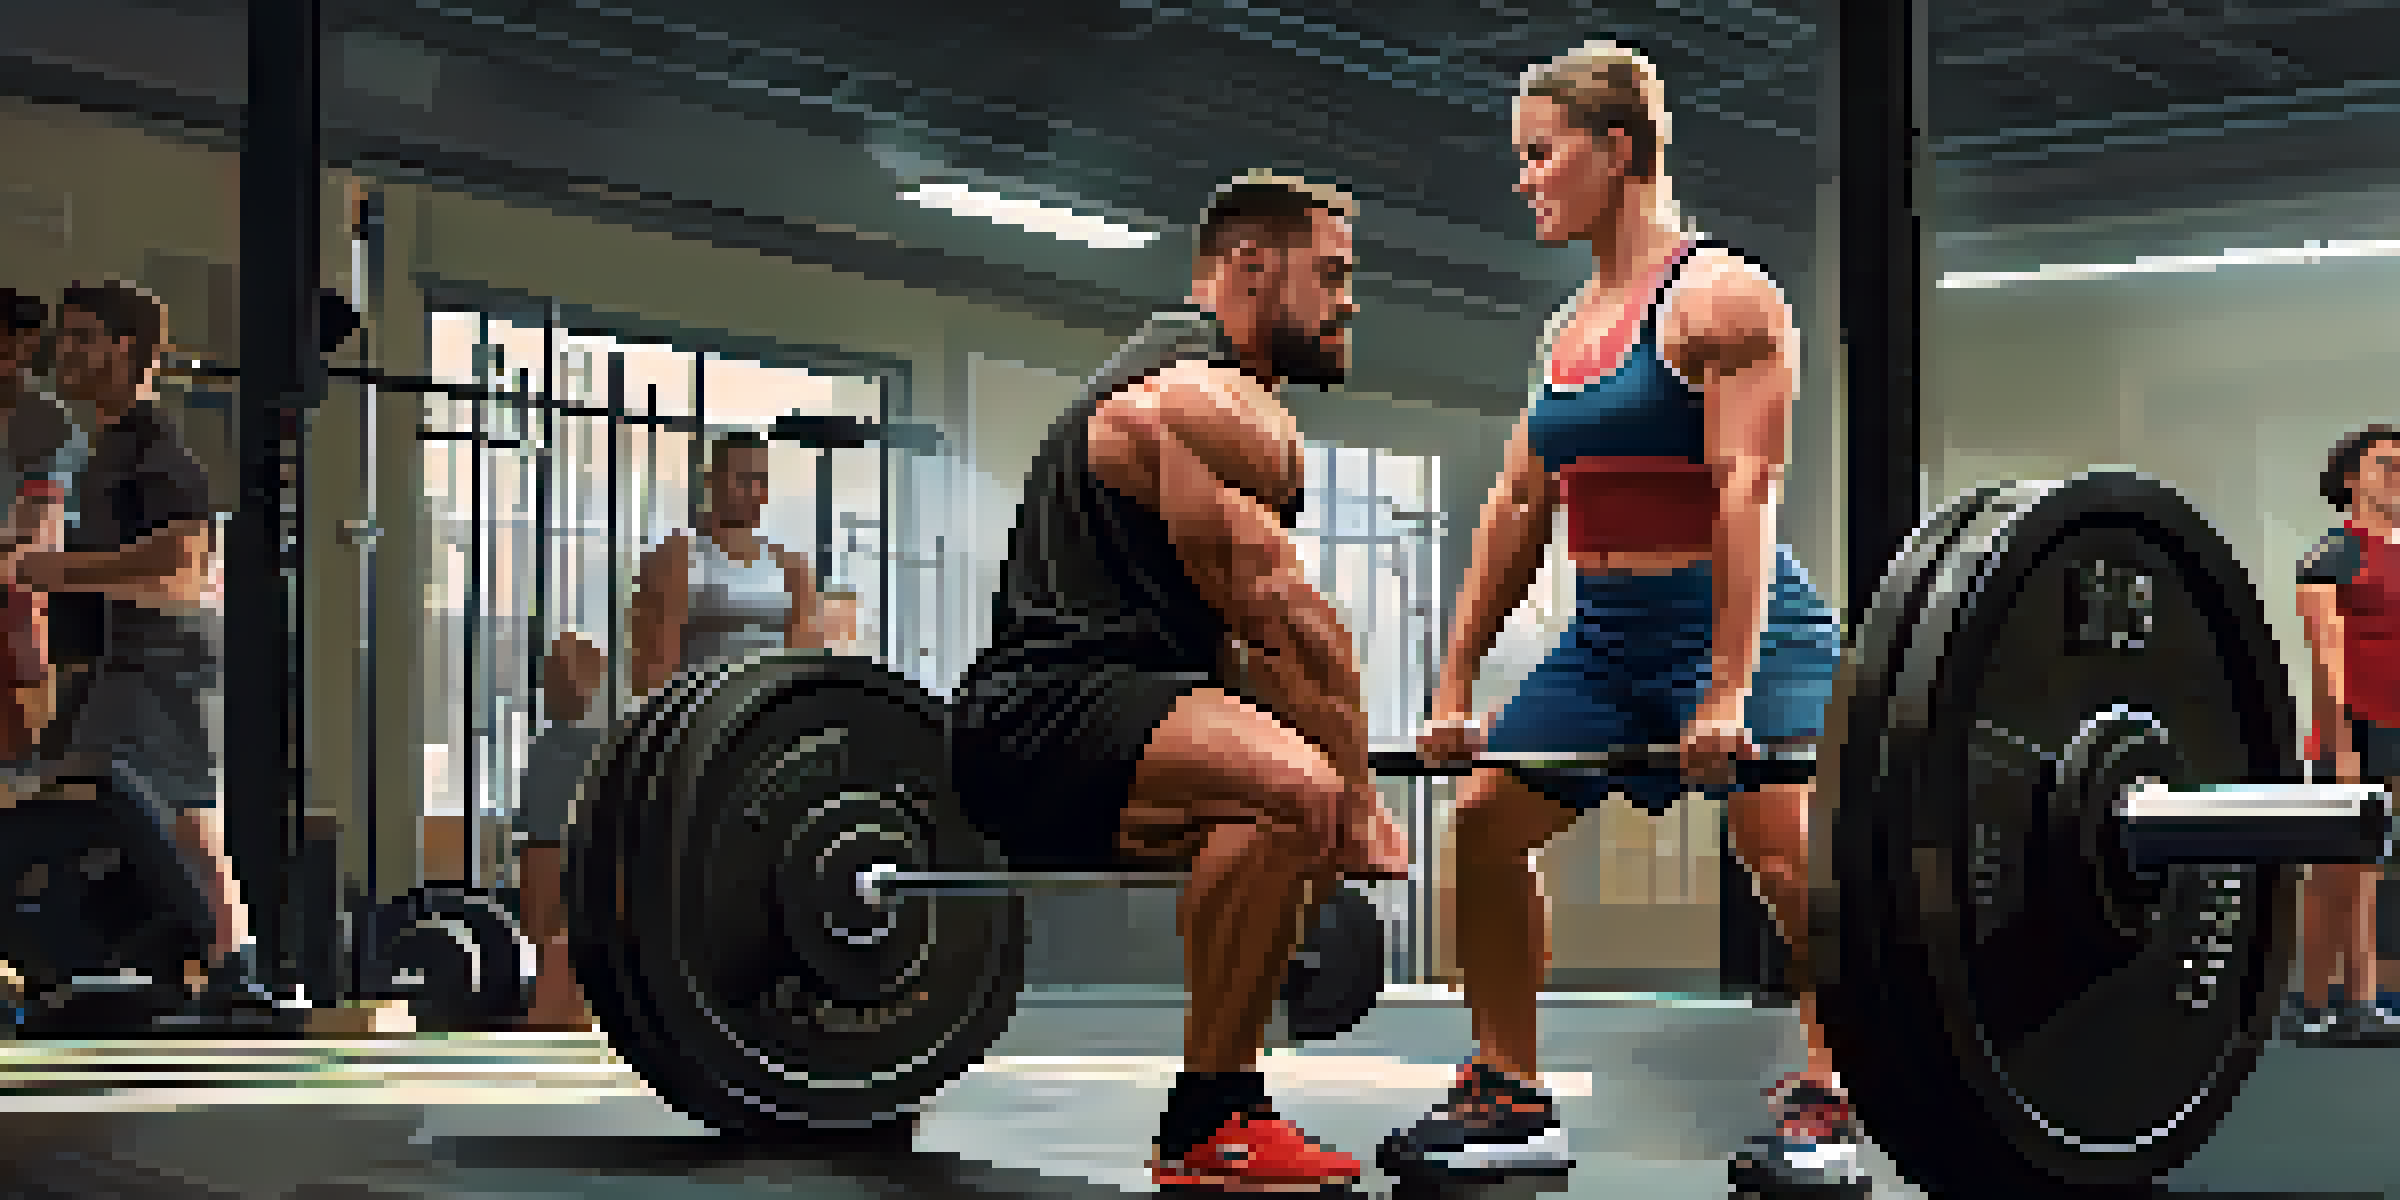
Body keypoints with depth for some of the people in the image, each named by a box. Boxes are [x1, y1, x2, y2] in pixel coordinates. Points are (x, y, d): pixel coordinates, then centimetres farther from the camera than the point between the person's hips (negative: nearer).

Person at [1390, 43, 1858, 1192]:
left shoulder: (1720, 299, -12)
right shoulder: (1567, 329, 14)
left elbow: (1747, 493, -21)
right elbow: (1519, 506, 15)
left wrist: (1730, 690, -28)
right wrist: (1456, 681, 11)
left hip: (1736, 622, -9)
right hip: (1606, 635, 9)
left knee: (1784, 849, -23)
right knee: (1486, 820, 5)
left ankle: (1825, 1106, -10)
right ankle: (1509, 1097, 14)